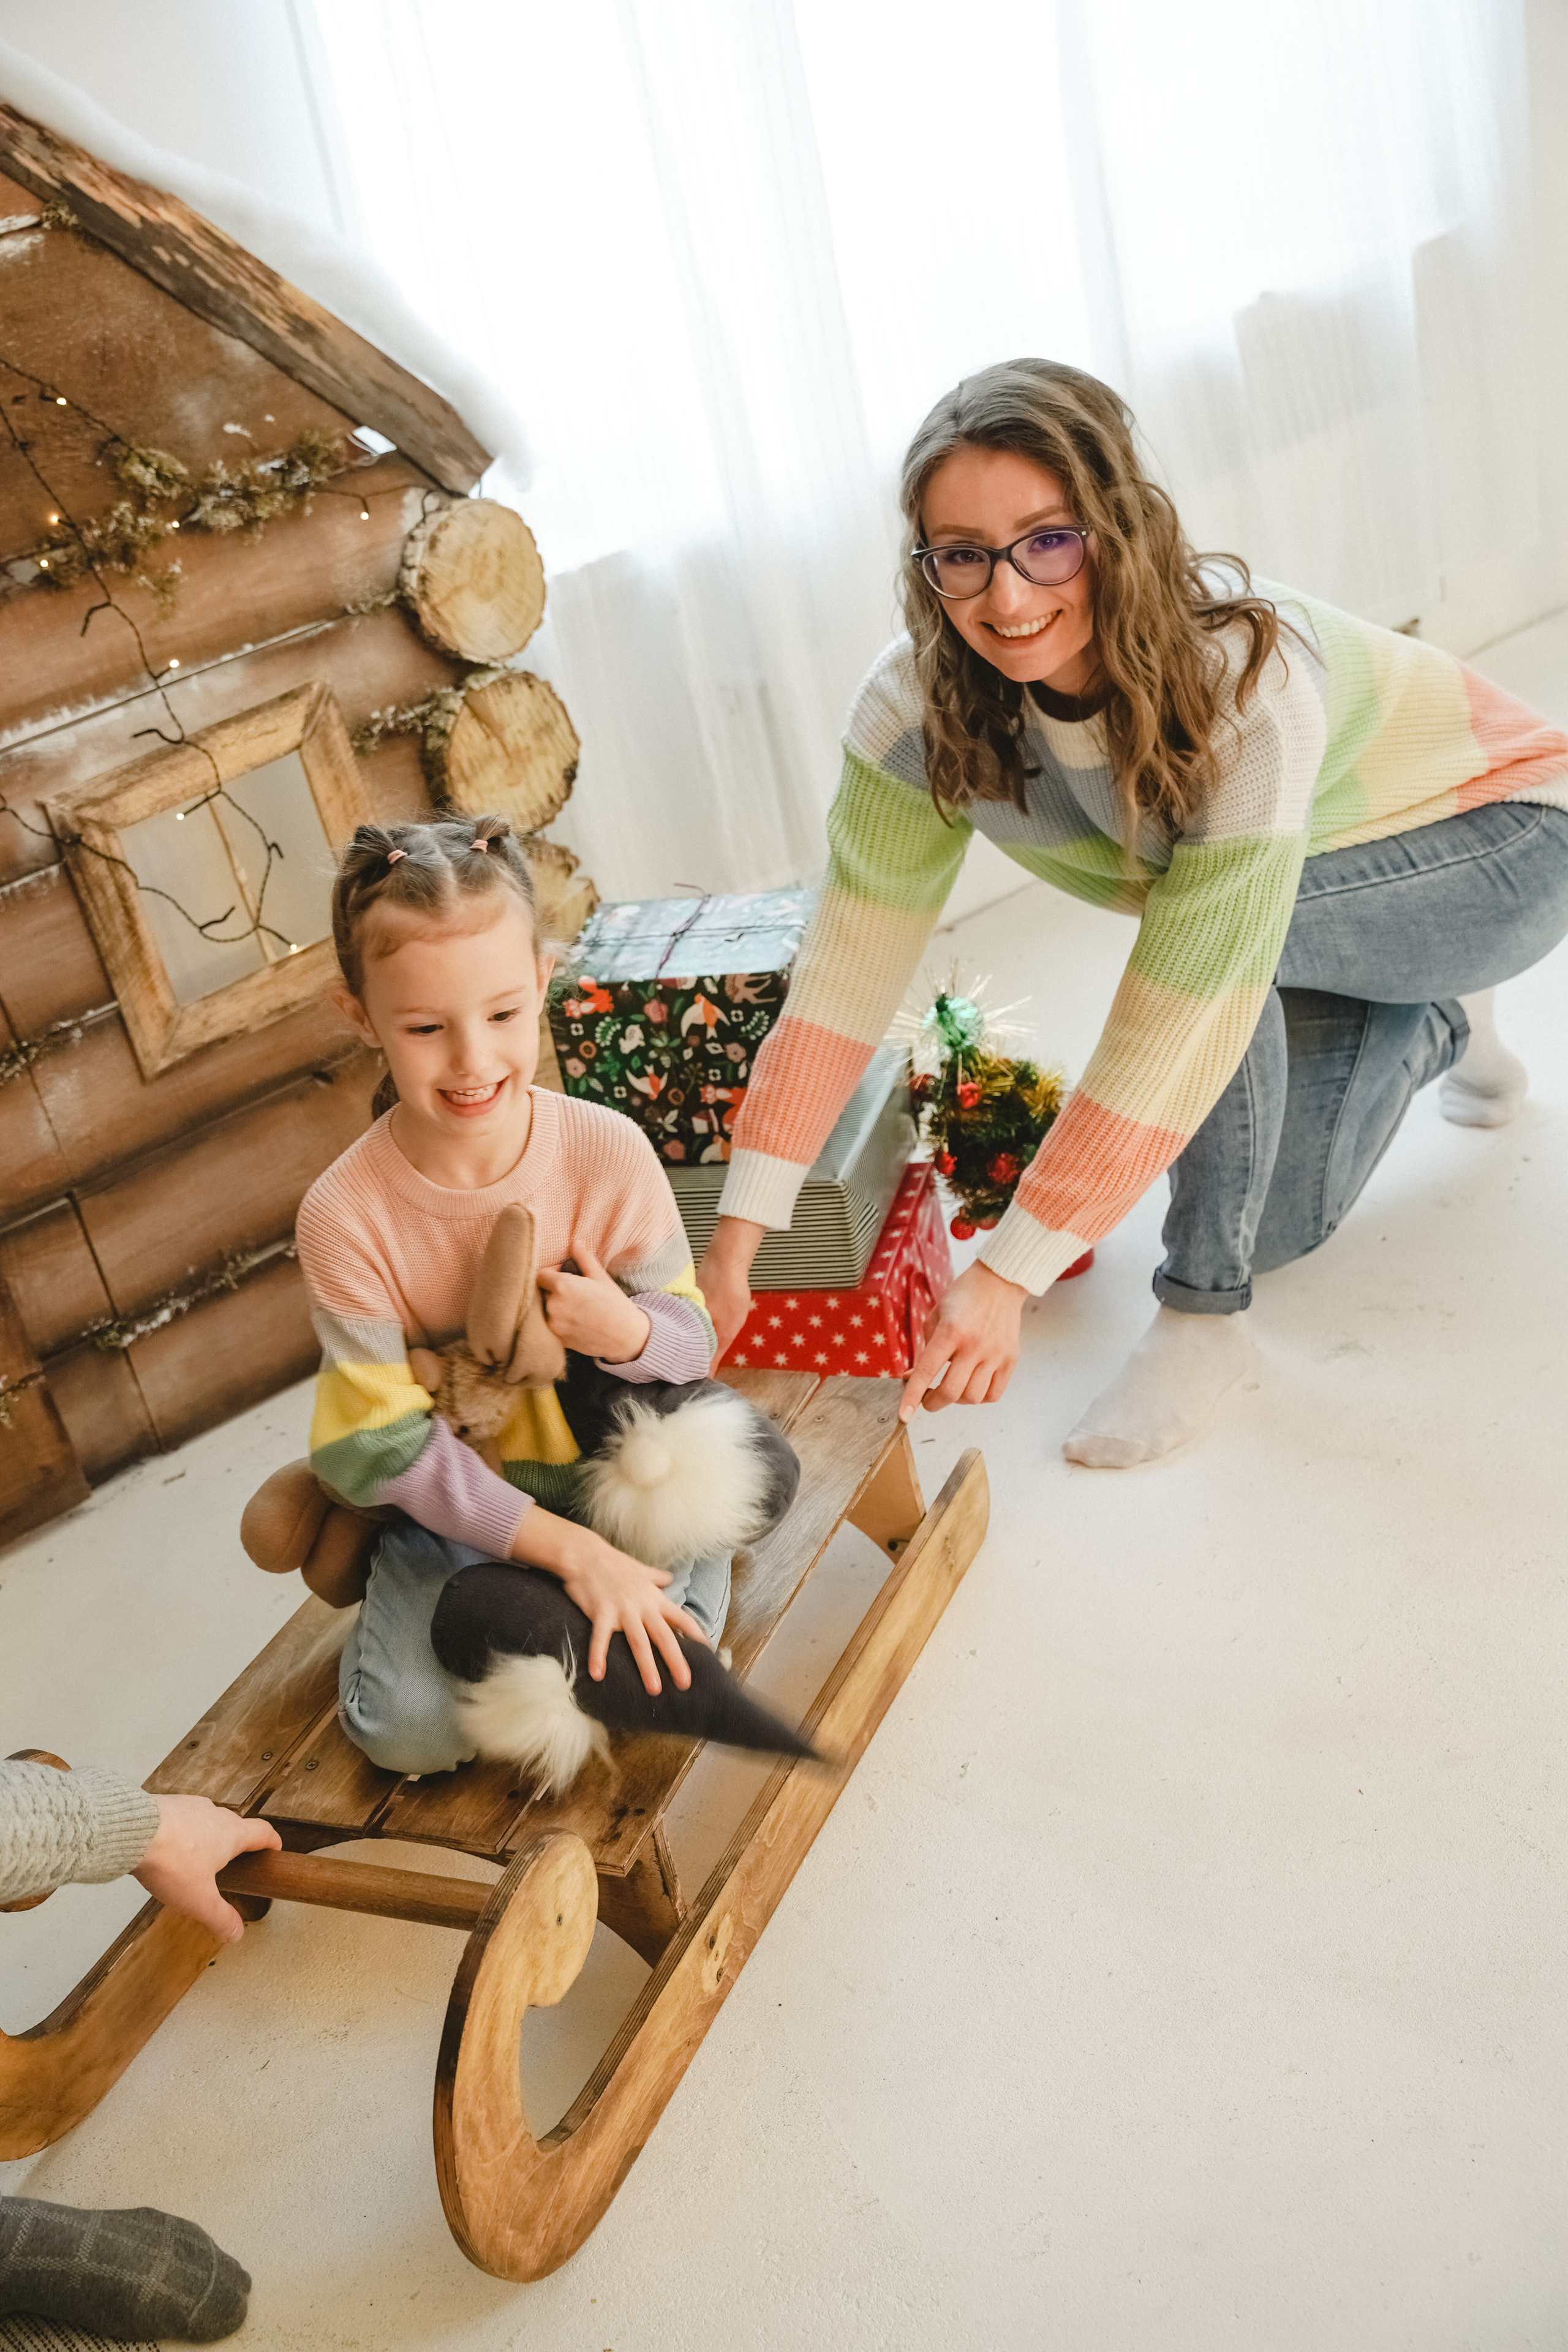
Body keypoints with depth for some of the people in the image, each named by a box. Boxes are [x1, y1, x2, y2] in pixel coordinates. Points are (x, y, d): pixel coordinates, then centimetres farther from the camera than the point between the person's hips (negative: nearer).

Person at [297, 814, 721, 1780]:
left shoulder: (609, 1150, -16)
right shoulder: (345, 1214, -21)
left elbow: (694, 1343, -6)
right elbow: (389, 1445, -19)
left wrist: (627, 1330, -31)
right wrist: (569, 1548, -26)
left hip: (616, 1470, 1)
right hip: (456, 1506, -1)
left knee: (659, 1657, -21)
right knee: (413, 1730, -18)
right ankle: (402, 1594, 14)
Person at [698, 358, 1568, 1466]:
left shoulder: (1246, 687, -40)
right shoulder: (923, 699, -24)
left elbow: (1177, 1026, -40)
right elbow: (852, 960, -24)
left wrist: (1007, 1275, -39)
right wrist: (738, 1230, -28)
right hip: (1330, 927, 6)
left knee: (1210, 925, -35)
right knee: (1273, 1226, 6)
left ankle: (1205, 1316, -15)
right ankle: (1436, 1026, 33)